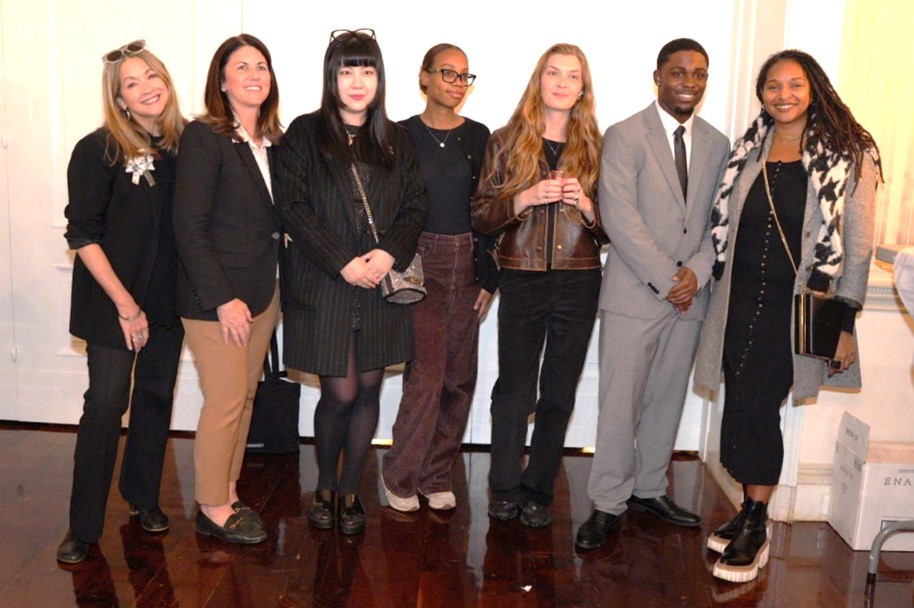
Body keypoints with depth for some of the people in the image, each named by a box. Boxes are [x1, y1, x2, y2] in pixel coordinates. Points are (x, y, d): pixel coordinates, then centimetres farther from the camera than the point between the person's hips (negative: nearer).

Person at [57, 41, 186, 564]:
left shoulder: (187, 142, -1)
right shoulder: (99, 150, -11)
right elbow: (83, 235, -11)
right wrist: (125, 305, -14)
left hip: (169, 298, 4)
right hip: (113, 299, -4)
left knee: (157, 394, 13)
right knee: (106, 404, -1)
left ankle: (143, 497, 33)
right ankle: (84, 526, 14)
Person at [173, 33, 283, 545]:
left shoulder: (274, 141, 9)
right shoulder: (204, 137, -10)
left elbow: (277, 219, 10)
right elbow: (189, 227, -15)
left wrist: (275, 282, 1)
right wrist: (223, 299, -17)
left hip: (262, 291, 6)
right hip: (216, 296, -6)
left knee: (246, 396, 13)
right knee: (226, 401, 1)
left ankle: (229, 493, 28)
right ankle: (212, 508, 18)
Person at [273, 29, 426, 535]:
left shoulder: (395, 139, 11)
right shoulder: (304, 134, 1)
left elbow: (415, 206, 7)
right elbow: (292, 206, -8)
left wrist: (390, 252, -12)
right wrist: (342, 262, -15)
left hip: (381, 285, 3)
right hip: (323, 284, -3)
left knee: (368, 390, 7)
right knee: (340, 394, -2)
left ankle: (350, 491, 25)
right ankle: (324, 487, 24)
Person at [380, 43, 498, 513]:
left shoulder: (478, 136, 8)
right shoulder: (403, 135, 1)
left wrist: (489, 276, 2)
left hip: (467, 262, 4)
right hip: (420, 261, -3)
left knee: (459, 377, 6)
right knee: (428, 371, -10)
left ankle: (437, 476, 20)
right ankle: (400, 476, 8)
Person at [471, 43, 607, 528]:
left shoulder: (596, 148, 8)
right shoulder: (506, 142, 5)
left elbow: (611, 229, 9)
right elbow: (481, 217, 0)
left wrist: (587, 206, -11)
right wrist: (526, 198, -15)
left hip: (578, 284, 2)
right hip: (522, 281, -1)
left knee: (558, 392, 7)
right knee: (515, 390, -1)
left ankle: (538, 490, 21)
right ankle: (505, 488, 17)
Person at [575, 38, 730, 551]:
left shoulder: (718, 145, 12)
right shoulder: (625, 136, -3)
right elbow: (620, 217, -13)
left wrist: (698, 271, -7)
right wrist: (666, 279, -15)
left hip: (690, 294, 5)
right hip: (634, 293, -5)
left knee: (667, 398, 12)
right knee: (621, 400, -3)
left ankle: (650, 489, 27)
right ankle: (609, 503, 8)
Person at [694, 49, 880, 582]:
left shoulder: (848, 153, -2)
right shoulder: (749, 150, 9)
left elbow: (858, 244, -4)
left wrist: (846, 324, -7)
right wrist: (720, 291, 7)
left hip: (800, 307, -4)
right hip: (743, 300, 4)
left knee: (755, 404, -9)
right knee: (746, 406, 5)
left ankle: (754, 528, 7)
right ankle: (750, 514, 21)